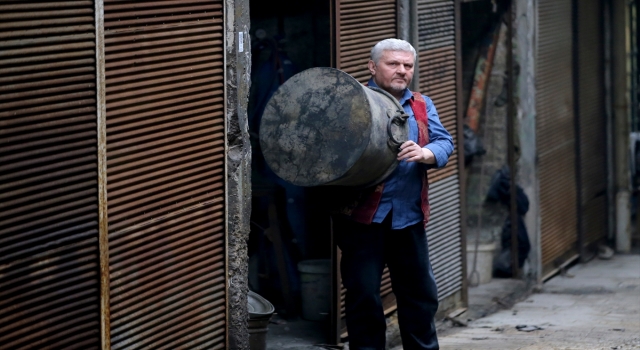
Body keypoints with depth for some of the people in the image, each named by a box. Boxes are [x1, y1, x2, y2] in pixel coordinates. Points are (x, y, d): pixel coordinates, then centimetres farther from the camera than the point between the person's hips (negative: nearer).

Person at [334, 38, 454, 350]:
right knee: (363, 295, -1)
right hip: (363, 217, -5)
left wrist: (425, 153, -20)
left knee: (420, 294, 14)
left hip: (408, 216, 5)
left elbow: (444, 142, 2)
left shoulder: (421, 106, 13)